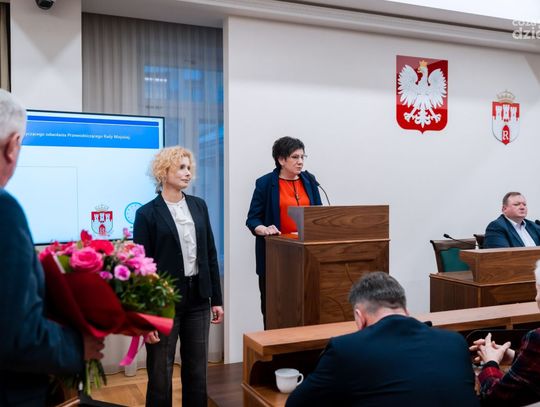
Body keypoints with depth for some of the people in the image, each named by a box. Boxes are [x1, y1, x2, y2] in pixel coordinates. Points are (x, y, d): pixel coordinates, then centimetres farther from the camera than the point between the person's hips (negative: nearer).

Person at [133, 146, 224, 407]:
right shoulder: (147, 213, -8)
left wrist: (216, 299, 8)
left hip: (198, 299, 5)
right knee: (160, 376, 8)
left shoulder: (199, 205, 7)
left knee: (197, 372, 14)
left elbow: (210, 255, 10)